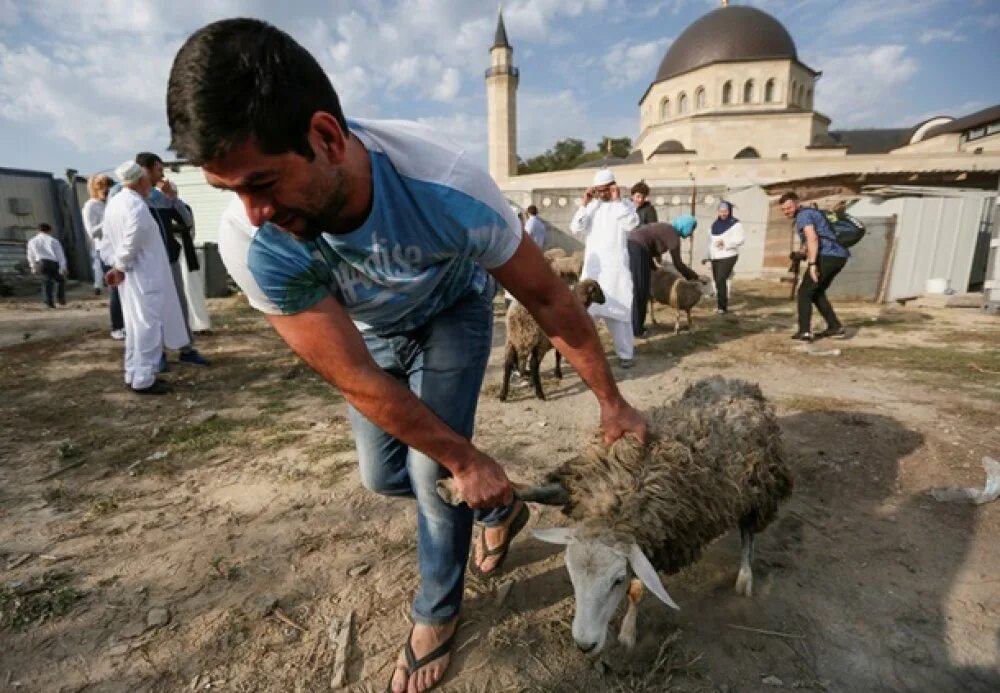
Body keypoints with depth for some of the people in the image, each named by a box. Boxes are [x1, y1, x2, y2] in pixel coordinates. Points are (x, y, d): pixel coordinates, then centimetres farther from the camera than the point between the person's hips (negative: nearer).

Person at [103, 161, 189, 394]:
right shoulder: (137, 205, -17)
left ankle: (133, 375, 23)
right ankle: (143, 379, 1)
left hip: (131, 276, 9)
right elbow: (131, 242, -22)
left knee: (135, 326, 15)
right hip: (145, 276, -9)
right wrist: (120, 266, -9)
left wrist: (115, 264, 9)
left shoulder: (113, 203, 11)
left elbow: (108, 240, 12)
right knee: (148, 325, -3)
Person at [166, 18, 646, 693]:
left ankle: (438, 612, 22)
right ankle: (501, 509, 36)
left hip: (452, 311, -2)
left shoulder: (448, 185, -39)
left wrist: (611, 401, -15)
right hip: (369, 330, 3)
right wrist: (467, 459, -22)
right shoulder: (253, 245, -34)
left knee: (432, 471, -10)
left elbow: (548, 296, -25)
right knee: (384, 473, 8)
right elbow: (359, 381, -29)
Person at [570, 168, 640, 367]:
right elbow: (576, 228, 0)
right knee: (584, 308, 4)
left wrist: (618, 200, -15)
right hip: (592, 265, 3)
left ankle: (625, 352, 8)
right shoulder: (591, 205, 10)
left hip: (616, 266, -3)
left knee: (618, 309, -1)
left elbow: (631, 224, -16)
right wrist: (584, 203, -7)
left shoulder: (625, 204, 4)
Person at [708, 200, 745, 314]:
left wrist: (726, 242, -24)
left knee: (721, 280, -16)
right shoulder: (715, 224, 14)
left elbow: (741, 239, -14)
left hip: (728, 257, -7)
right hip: (715, 257, 7)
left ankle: (722, 306, -9)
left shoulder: (735, 224, -6)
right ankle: (721, 304, 22)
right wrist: (709, 255, 20)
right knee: (717, 281, 10)